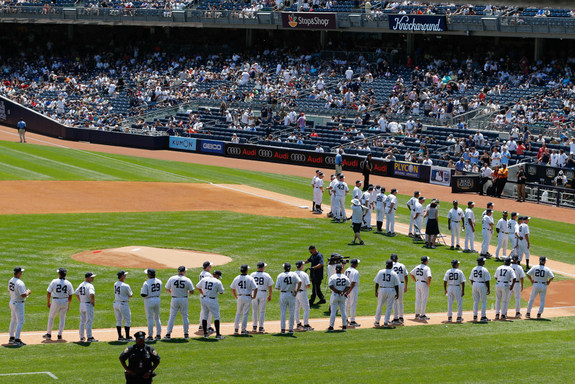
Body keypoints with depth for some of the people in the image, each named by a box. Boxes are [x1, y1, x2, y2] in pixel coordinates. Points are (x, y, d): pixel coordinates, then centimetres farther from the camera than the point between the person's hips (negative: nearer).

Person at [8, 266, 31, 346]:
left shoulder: (11, 281, 3)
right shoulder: (20, 283, -25)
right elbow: (23, 295, -27)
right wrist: (28, 292, -5)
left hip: (12, 302, 9)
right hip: (18, 304, -9)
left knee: (13, 320, 19)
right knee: (20, 322, -2)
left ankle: (11, 338, 26)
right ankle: (17, 340, -4)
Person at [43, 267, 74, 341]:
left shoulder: (54, 282, -9)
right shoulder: (68, 283, -2)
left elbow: (48, 293, -7)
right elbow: (70, 295, 2)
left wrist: (48, 302, 7)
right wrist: (68, 304, 15)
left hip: (55, 301, -2)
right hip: (65, 301, 2)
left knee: (51, 317, 14)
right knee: (62, 318, 12)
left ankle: (49, 334, 17)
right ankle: (59, 335, 10)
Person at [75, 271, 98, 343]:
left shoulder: (81, 285, 10)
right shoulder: (89, 286, -17)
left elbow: (76, 293, 23)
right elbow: (91, 294, -33)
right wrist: (93, 302, -17)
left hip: (82, 305, 8)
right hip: (88, 305, -8)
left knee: (82, 321, 14)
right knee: (89, 321, -3)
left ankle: (81, 337, 18)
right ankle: (89, 337, -3)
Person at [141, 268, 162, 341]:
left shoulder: (146, 283, -17)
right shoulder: (159, 281, 2)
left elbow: (143, 294, -18)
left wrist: (141, 291, 2)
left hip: (149, 300, -6)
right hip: (157, 299, 6)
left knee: (150, 318, 1)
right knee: (157, 318, 16)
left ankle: (150, 336, 2)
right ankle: (158, 335, 16)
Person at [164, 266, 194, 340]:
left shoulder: (171, 279, -4)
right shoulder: (187, 280, -7)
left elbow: (167, 289, 2)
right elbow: (191, 292, -5)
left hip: (174, 299, 0)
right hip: (184, 299, 0)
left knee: (172, 317, 6)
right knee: (185, 317, 12)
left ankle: (168, 334, 0)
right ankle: (186, 334, 15)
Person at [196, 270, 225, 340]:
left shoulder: (204, 279, 4)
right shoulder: (218, 282, -10)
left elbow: (198, 287, 12)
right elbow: (221, 292, -5)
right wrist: (221, 287, 13)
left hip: (203, 299, 5)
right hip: (212, 300, -5)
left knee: (205, 316, 16)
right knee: (216, 317, 1)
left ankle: (205, 333, 21)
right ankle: (218, 334, -4)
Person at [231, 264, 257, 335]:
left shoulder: (237, 278, 2)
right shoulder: (250, 278, -9)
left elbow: (232, 288, 10)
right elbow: (255, 288, -14)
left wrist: (236, 297, 20)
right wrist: (254, 296, 0)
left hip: (240, 297, 3)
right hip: (248, 297, -3)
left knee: (238, 313, 17)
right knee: (245, 314, 3)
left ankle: (236, 329, 18)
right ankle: (243, 330, 4)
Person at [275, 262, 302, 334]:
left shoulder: (280, 275, -1)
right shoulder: (294, 274, -3)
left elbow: (277, 287, -3)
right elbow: (300, 282, -18)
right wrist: (296, 291, -9)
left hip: (283, 295, 1)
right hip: (291, 295, -1)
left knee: (283, 312, 8)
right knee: (292, 312, 9)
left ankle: (283, 329, 3)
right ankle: (291, 329, 10)